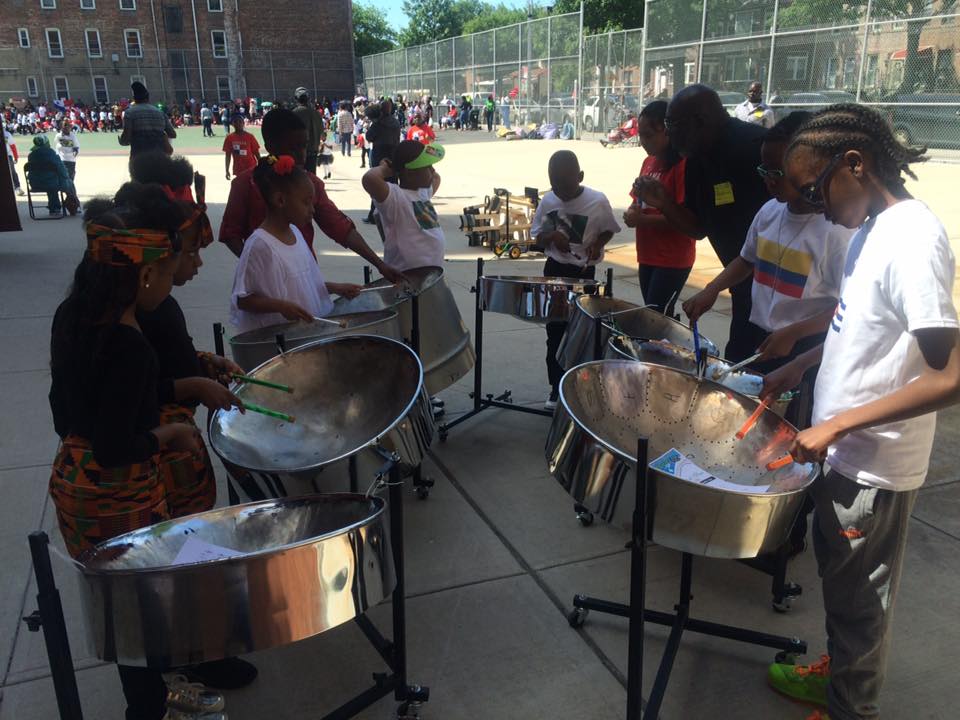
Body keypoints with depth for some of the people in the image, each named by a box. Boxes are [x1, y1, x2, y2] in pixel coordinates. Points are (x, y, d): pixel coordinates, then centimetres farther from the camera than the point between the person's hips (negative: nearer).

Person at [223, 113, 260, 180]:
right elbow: (228, 155, 4)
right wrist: (227, 170, 0)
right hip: (238, 170, 2)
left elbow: (256, 153, -1)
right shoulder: (229, 138, 1)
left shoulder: (250, 136, -5)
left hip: (251, 169, -2)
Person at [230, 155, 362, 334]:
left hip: (307, 327, 8)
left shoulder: (294, 232, 6)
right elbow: (242, 299, -16)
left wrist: (336, 288, 6)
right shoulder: (260, 244, -18)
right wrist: (281, 306, -28)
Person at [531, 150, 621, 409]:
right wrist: (551, 237, -16)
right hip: (554, 270, 3)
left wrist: (597, 244, -19)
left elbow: (608, 230, 2)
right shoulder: (548, 201, -4)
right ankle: (557, 388, 18)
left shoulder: (597, 201, -13)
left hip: (583, 273, -2)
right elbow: (537, 235, 5)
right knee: (555, 332, 7)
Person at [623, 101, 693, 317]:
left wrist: (642, 220, -22)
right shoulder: (649, 162, 9)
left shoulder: (684, 165, -16)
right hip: (647, 255, 8)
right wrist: (633, 211, -4)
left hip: (673, 260, -8)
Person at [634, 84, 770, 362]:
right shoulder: (697, 162, 6)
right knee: (739, 363, 17)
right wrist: (663, 203, -5)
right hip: (747, 287, 8)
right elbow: (700, 228, 12)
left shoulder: (754, 147, -20)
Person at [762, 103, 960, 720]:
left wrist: (838, 424, -27)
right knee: (839, 574, 26)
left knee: (859, 597, 11)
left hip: (875, 465, -9)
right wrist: (801, 365, 9)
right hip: (847, 450, 9)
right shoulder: (874, 227, 4)